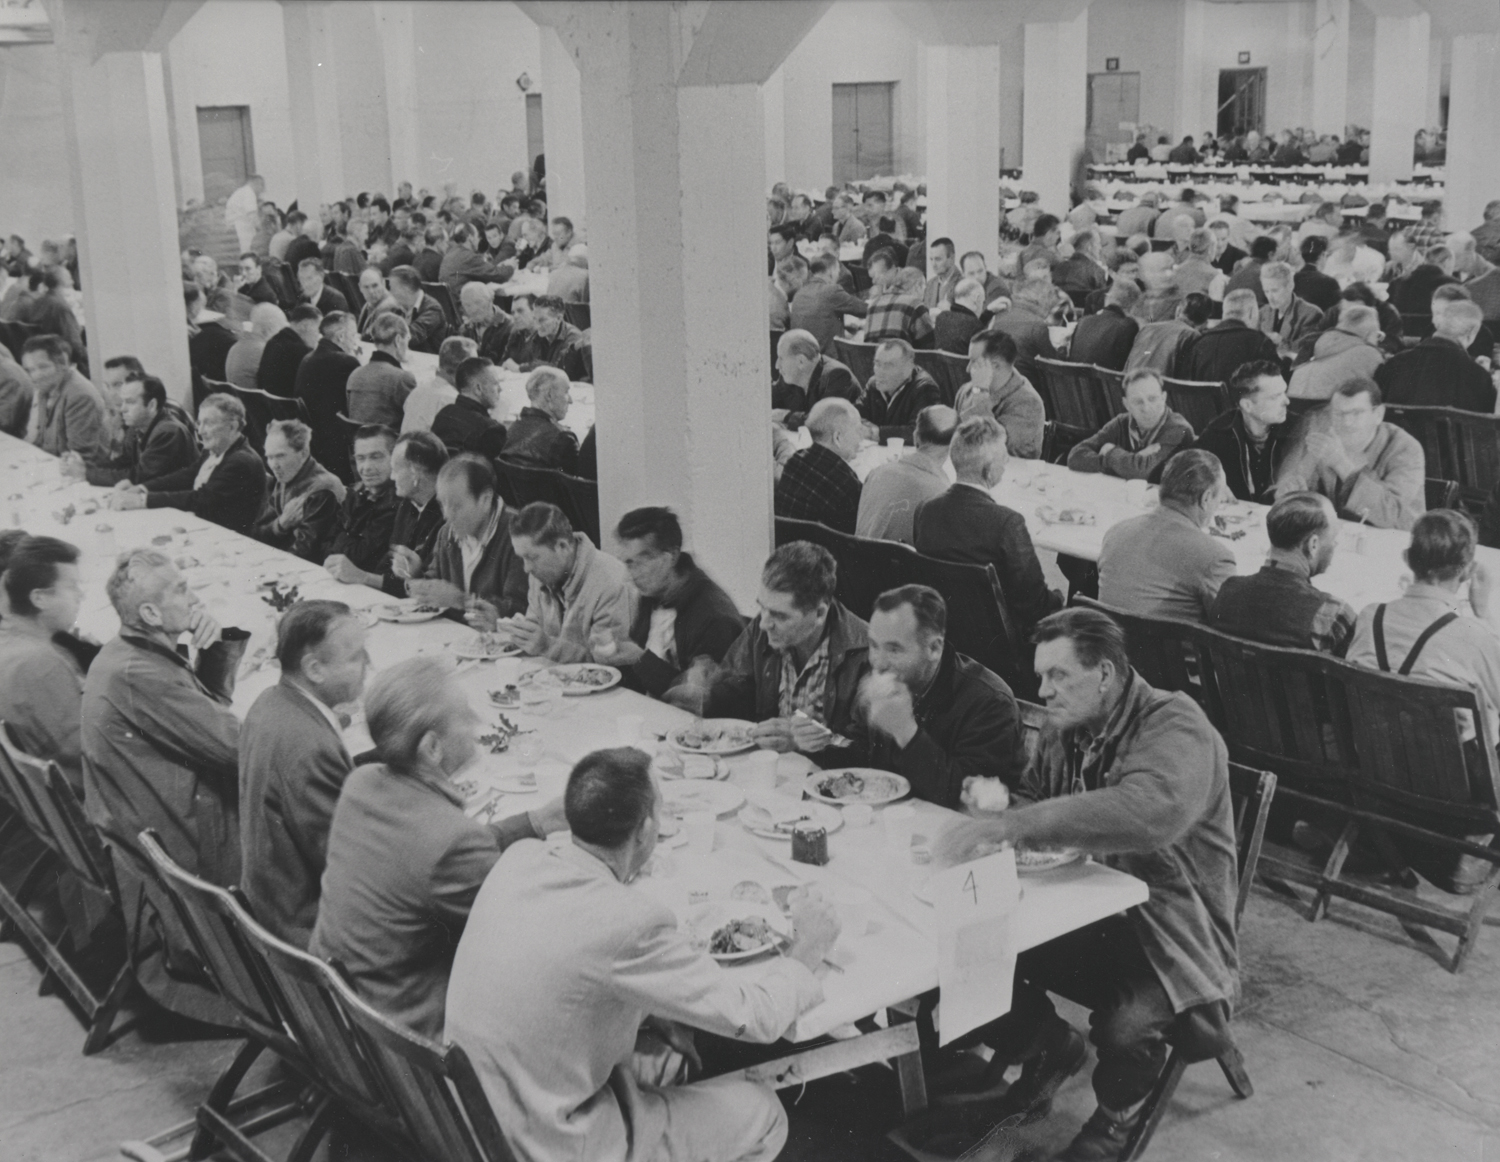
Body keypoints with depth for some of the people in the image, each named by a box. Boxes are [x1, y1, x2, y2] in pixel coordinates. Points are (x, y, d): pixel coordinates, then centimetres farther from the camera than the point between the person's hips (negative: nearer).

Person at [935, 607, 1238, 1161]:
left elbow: (1150, 810, -42)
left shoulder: (1174, 728, -21)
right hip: (1082, 915, 7)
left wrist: (1009, 825, -47)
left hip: (1165, 934, -6)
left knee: (1124, 1031, -32)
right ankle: (1051, 1049, 17)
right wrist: (993, 806, -12)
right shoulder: (1064, 729, 3)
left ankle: (1118, 1112, 6)